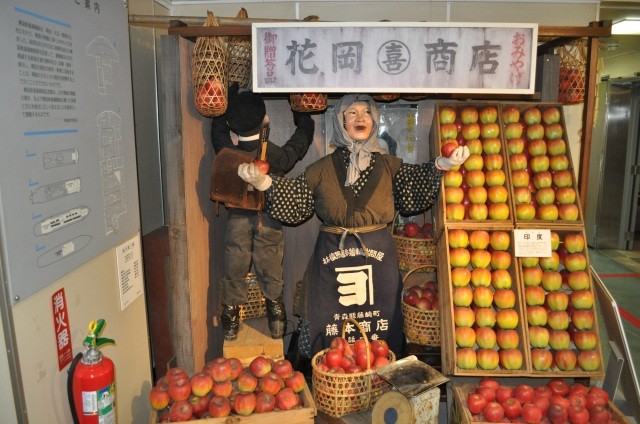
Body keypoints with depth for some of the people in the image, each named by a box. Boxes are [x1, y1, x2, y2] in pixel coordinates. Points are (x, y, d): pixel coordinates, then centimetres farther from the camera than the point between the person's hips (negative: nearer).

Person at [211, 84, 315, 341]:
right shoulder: (279, 157, -18)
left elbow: (218, 126, 7)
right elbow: (305, 130, -1)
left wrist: (231, 94, 15)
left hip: (236, 221, 1)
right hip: (270, 223, -1)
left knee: (233, 278, 16)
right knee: (271, 278, 15)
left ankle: (230, 324, 27)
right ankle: (277, 320, 27)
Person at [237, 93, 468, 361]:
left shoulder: (389, 165, 6)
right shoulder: (322, 169, 5)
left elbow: (414, 197, -4)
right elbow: (294, 206, 5)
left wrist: (440, 166, -15)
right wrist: (265, 183, -8)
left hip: (378, 258, 1)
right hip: (331, 256, 0)